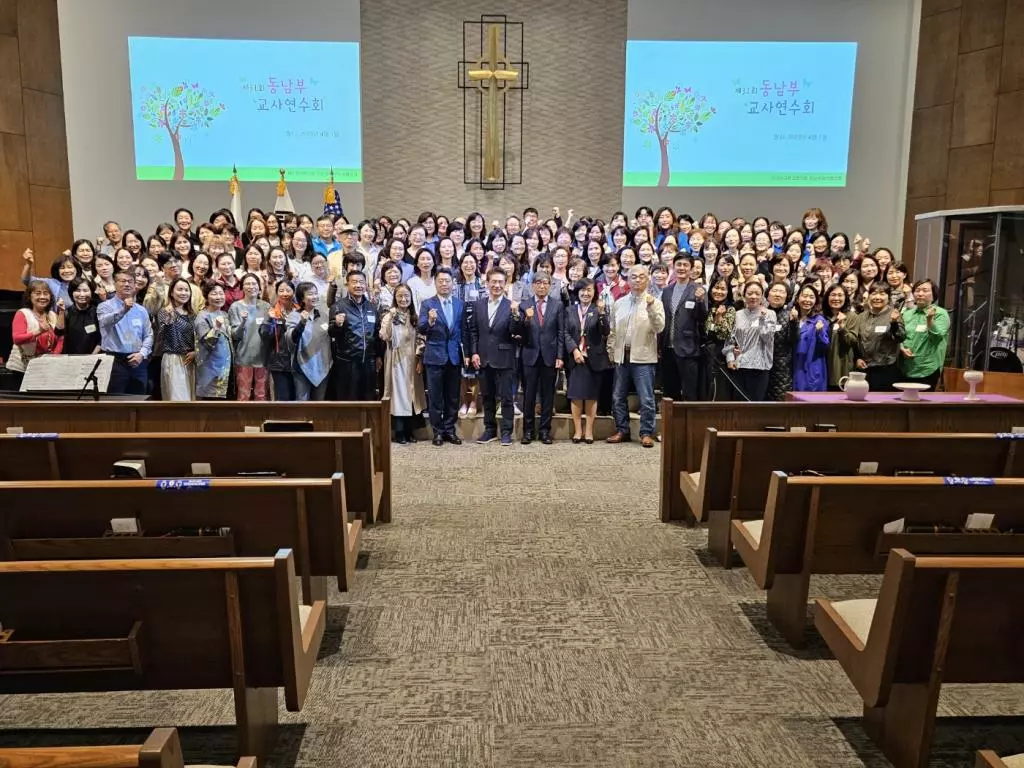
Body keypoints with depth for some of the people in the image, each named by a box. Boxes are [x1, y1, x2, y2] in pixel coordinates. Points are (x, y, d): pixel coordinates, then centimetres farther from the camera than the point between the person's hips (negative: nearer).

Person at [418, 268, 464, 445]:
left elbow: (464, 329, 10)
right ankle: (438, 432, 13)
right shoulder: (427, 304, -2)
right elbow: (421, 329, -12)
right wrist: (430, 321, -33)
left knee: (453, 396, 9)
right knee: (435, 397, 4)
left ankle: (450, 430, 19)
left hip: (454, 355, 3)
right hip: (435, 356, -3)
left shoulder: (461, 304, 7)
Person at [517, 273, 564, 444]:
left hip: (550, 356, 0)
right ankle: (528, 430, 15)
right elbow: (520, 333, 0)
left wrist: (560, 356, -4)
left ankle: (545, 430, 14)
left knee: (548, 395, 6)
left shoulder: (557, 305, 4)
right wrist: (526, 320, -19)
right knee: (529, 395, 5)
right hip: (530, 355, 0)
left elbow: (561, 332, 2)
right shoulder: (524, 306, 4)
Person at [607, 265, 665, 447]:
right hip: (621, 357, 4)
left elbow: (659, 327, -13)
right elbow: (612, 331, 14)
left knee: (646, 399, -3)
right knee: (618, 398, 10)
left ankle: (647, 433, 7)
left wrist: (651, 306, -22)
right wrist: (611, 352, 8)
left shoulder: (655, 303, 1)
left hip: (643, 357, -4)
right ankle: (622, 431, 21)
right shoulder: (619, 303, 12)